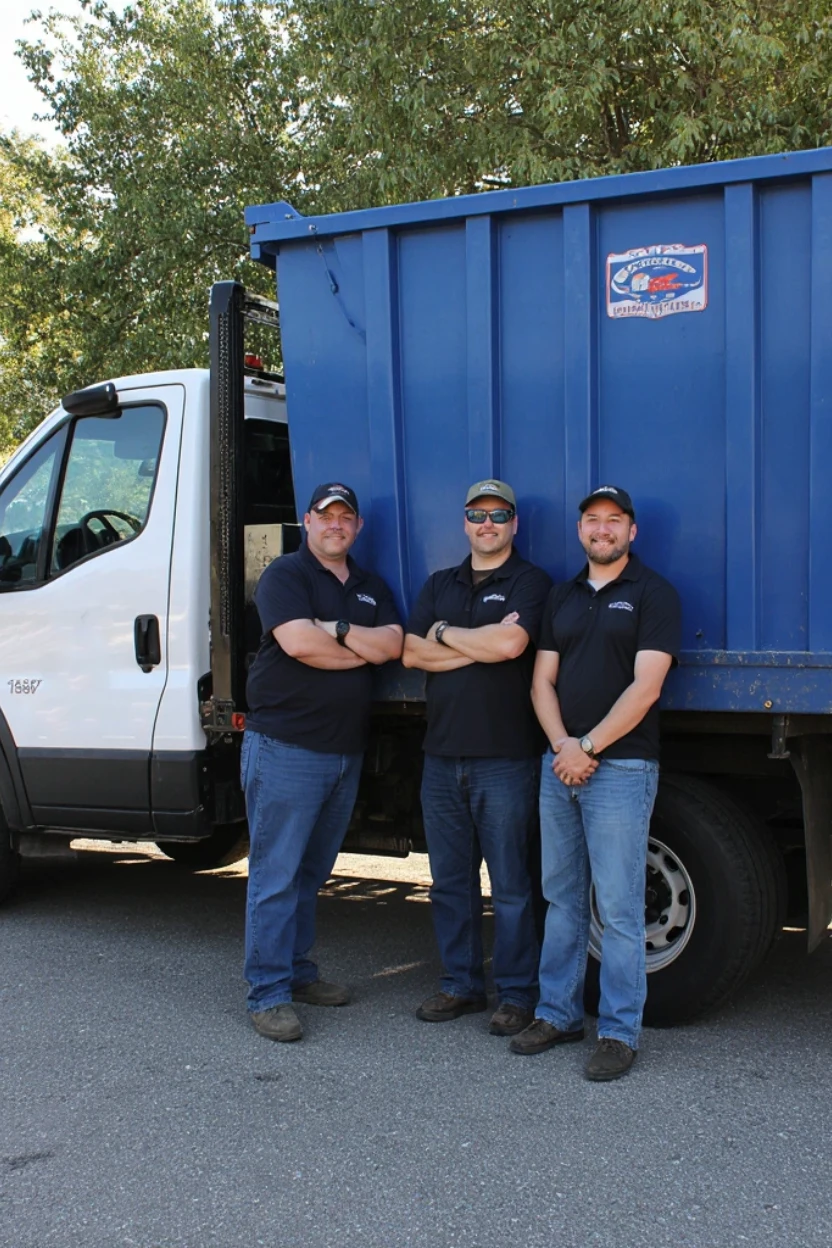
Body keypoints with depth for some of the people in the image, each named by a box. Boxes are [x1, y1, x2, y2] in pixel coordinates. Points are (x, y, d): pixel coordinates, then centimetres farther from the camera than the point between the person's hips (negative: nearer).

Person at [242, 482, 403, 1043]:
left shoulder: (371, 588, 17)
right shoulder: (286, 575, -2)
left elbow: (393, 644, 1)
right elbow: (298, 642, -19)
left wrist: (336, 628, -12)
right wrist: (365, 648, -5)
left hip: (346, 752, 7)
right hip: (285, 748, -7)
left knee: (312, 871, 15)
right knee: (276, 874, -4)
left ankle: (298, 970, 26)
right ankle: (268, 994, 1)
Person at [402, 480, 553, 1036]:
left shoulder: (530, 582, -2)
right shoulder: (440, 585, 16)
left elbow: (510, 644, -19)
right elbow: (412, 653, 3)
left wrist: (445, 632, -5)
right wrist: (482, 644, -7)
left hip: (505, 758, -6)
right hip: (442, 756, 6)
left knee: (510, 885, 1)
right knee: (450, 881, 12)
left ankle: (517, 994, 13)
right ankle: (462, 984, 25)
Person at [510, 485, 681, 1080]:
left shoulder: (653, 593, -3)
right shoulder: (562, 598, 16)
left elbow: (644, 687, -12)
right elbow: (543, 682, 10)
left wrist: (588, 747, -13)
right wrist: (562, 746, -7)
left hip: (621, 768, -6)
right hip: (560, 765, 6)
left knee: (618, 908, -3)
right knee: (562, 898, 12)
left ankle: (620, 1031, 6)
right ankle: (559, 1013, 22)